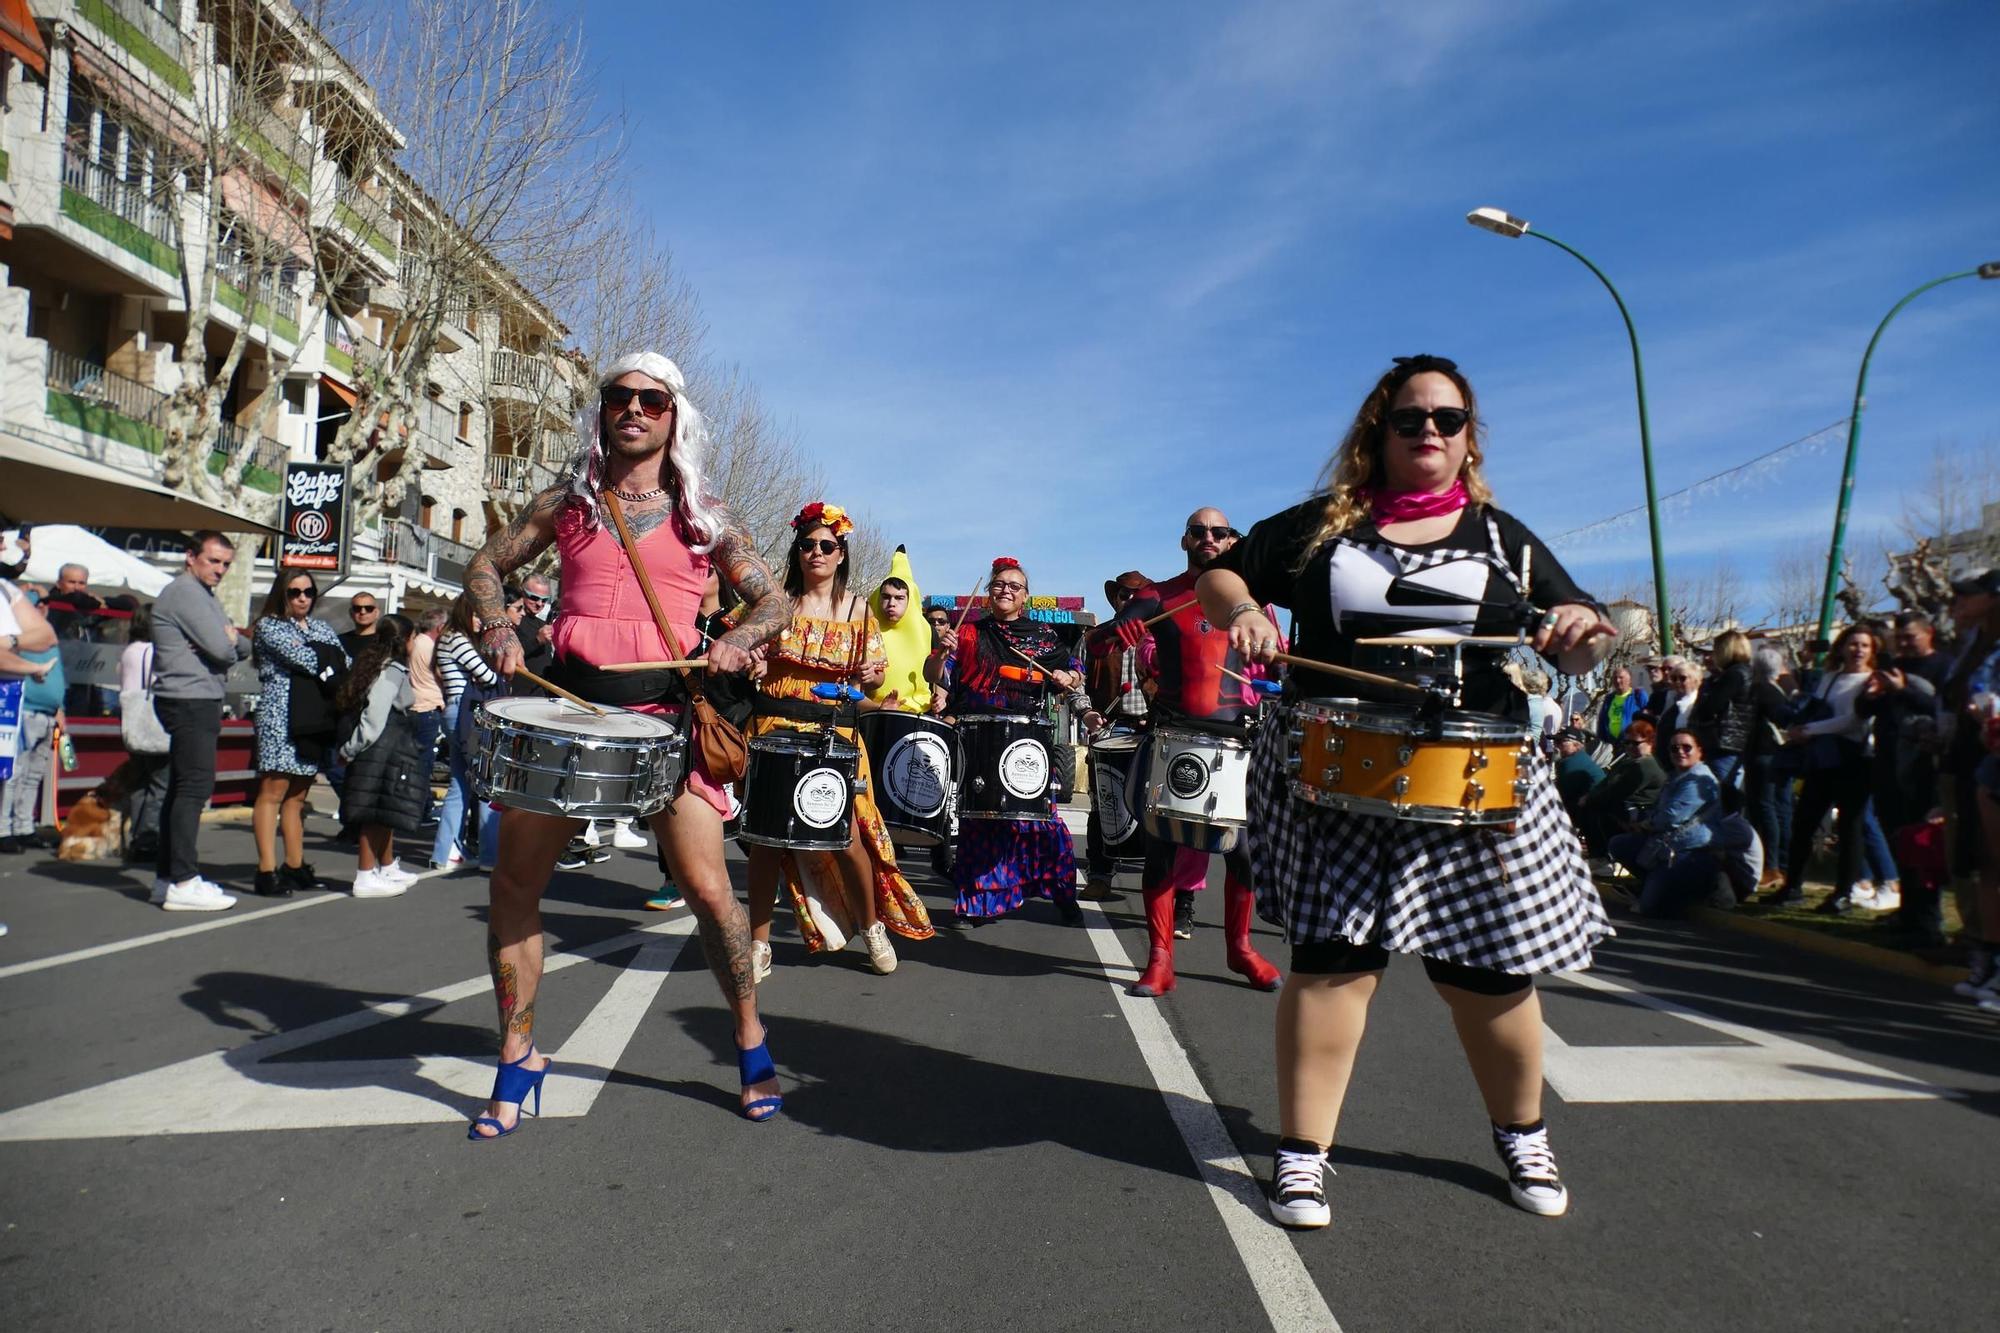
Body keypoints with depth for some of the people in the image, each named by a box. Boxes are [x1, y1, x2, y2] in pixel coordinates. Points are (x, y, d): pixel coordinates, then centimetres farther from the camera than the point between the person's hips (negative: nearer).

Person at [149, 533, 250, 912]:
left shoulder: (205, 596, 21)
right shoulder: (184, 592, -10)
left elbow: (242, 647, 16)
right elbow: (222, 648, -19)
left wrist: (231, 640, -6)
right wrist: (229, 642, 3)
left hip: (201, 701, 11)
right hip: (190, 700, -11)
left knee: (181, 788, 12)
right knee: (195, 787, -13)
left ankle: (168, 878, 18)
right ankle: (182, 883, -14)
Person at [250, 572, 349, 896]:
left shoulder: (322, 628, 21)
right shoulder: (268, 626, 3)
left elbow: (345, 663, 12)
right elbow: (299, 657, -12)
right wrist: (329, 668, -3)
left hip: (314, 720, 6)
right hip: (280, 717, -6)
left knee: (298, 795, 9)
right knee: (273, 792, -9)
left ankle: (295, 866, 13)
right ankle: (267, 871, -11)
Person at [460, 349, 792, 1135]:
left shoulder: (704, 517, 7)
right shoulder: (565, 504, 12)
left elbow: (773, 601, 9)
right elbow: (486, 565, 19)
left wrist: (737, 641, -12)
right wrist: (497, 625, -1)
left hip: (663, 713, -2)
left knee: (706, 888, -6)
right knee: (514, 883, 2)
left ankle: (749, 1038, 16)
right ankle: (518, 1058, 18)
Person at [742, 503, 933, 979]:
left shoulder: (858, 610, 8)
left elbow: (874, 676, 9)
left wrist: (871, 675, -14)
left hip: (835, 732, 0)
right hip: (775, 726, 0)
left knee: (846, 834, -6)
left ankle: (872, 926, 17)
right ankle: (759, 943, 8)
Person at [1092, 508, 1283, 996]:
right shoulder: (1159, 596, 7)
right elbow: (1097, 642, -2)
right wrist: (1118, 633, -25)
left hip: (1238, 737, 1)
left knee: (1243, 845, 4)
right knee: (1162, 845, -2)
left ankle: (1240, 947, 22)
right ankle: (1160, 958, 6)